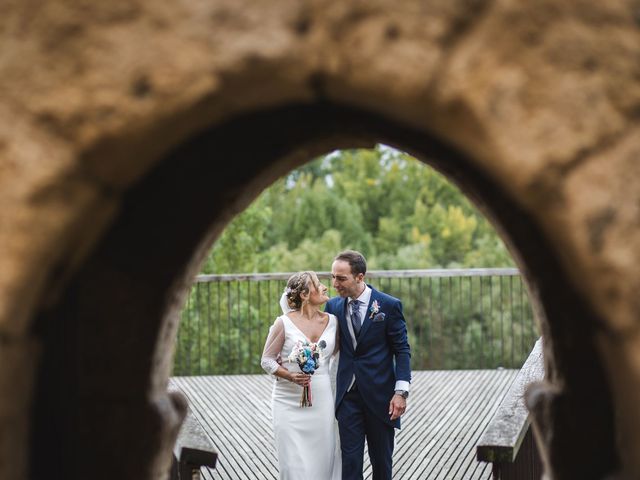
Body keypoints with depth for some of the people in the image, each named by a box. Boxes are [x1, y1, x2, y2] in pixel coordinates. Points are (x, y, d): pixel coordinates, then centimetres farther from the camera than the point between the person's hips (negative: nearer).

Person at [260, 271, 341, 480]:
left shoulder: (332, 321, 4)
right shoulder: (284, 323, -7)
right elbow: (267, 360, -2)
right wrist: (290, 375, -15)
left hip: (321, 400, 3)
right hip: (290, 402, -3)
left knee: (323, 458, 4)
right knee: (294, 461, -3)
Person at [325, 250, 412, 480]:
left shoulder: (389, 305, -6)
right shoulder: (333, 306, 4)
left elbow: (402, 350, -5)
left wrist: (401, 391, -13)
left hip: (380, 395, -2)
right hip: (347, 395, 2)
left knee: (381, 459, 11)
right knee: (350, 459, -1)